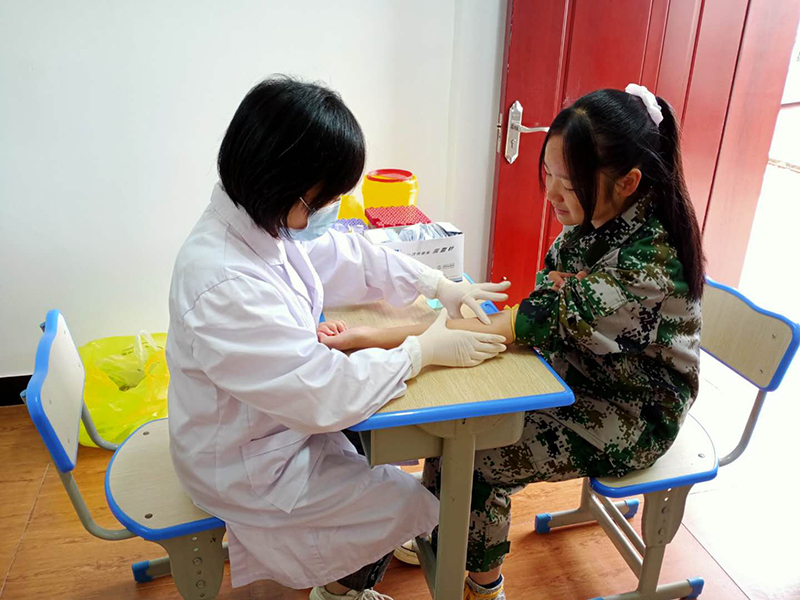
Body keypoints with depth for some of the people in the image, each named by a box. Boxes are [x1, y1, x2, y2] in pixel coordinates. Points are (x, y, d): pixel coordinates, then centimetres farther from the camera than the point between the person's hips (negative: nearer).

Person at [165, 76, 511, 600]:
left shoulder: (256, 223, -9)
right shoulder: (226, 287, -38)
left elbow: (345, 257, 4)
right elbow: (325, 395, -34)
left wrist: (440, 286, -1)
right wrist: (424, 350, -24)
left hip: (282, 413, 8)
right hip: (249, 467, -8)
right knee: (415, 502, 5)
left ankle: (374, 543, 43)